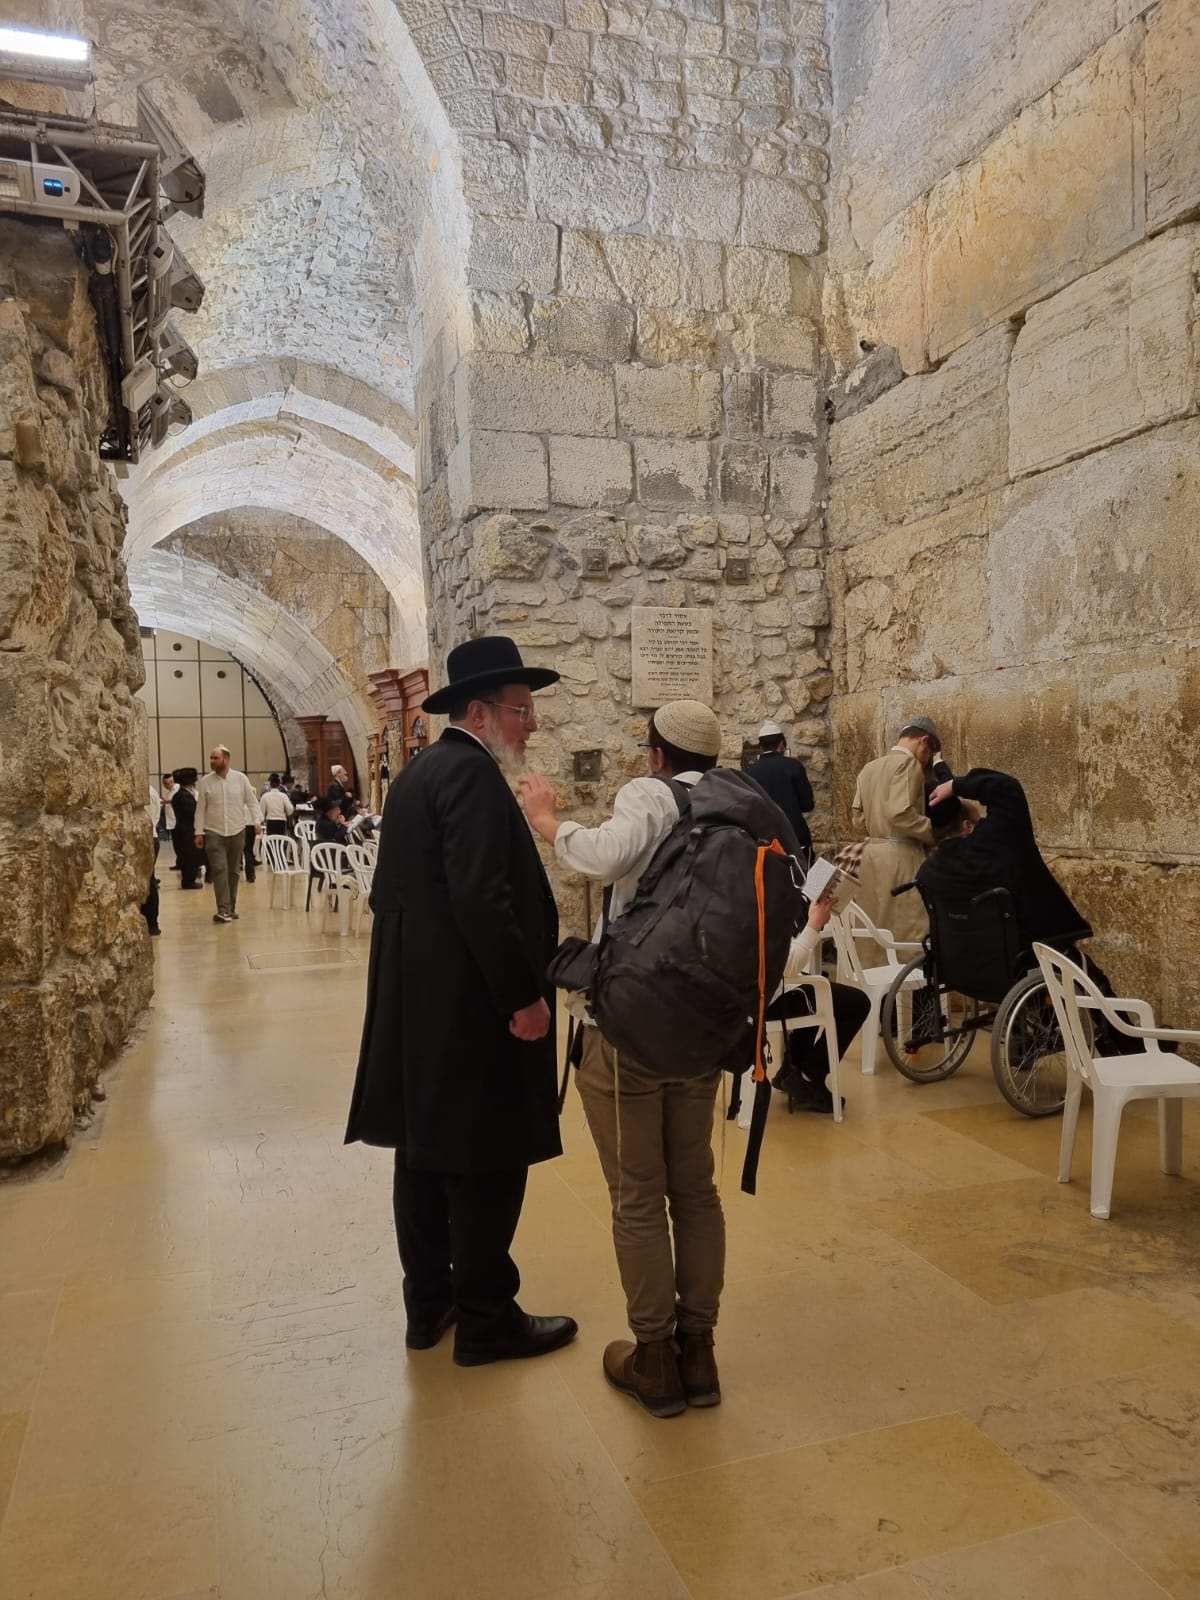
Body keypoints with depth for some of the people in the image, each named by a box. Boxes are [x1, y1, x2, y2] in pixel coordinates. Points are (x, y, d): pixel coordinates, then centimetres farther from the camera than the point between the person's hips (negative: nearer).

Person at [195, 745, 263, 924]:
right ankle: (223, 910, -15)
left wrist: (257, 821, -12)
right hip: (214, 833, -1)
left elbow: (252, 802, 2)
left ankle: (231, 909, 17)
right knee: (219, 870, -12)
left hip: (237, 832, 1)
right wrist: (199, 832, 0)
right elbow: (200, 809, 3)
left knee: (233, 871, 8)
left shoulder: (241, 778, 0)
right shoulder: (205, 781, 1)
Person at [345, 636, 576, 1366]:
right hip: (470, 1004, -10)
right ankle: (486, 1321, 16)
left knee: (427, 1154, 16)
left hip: (419, 1000, 10)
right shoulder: (473, 774, -17)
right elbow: (482, 900, -25)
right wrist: (524, 997, -20)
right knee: (486, 1162, 3)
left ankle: (428, 1303, 30)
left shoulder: (420, 771, 13)